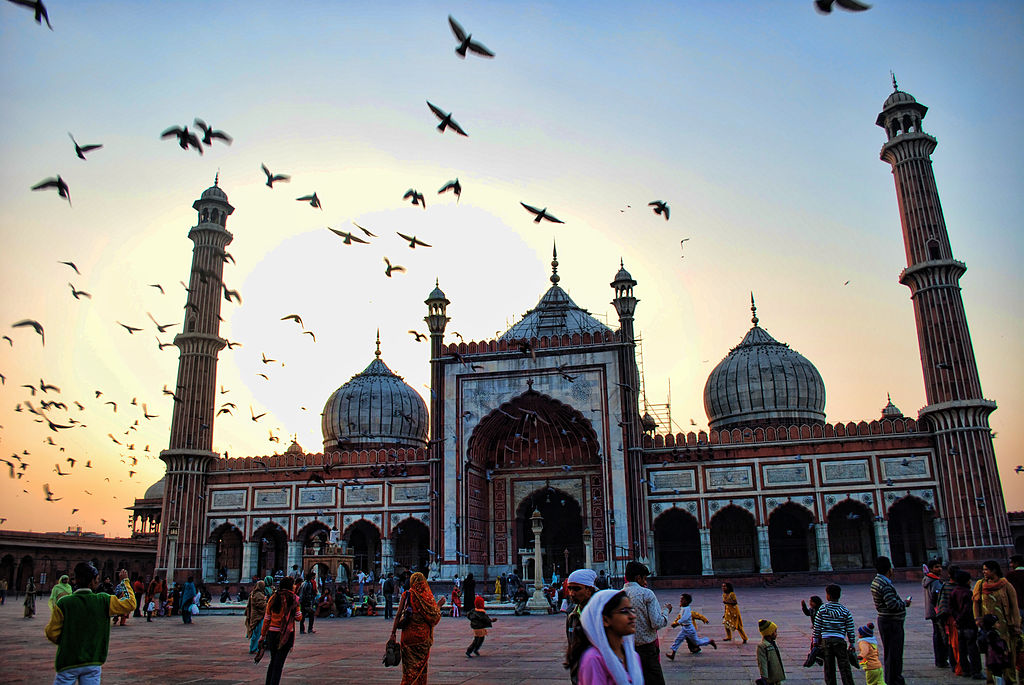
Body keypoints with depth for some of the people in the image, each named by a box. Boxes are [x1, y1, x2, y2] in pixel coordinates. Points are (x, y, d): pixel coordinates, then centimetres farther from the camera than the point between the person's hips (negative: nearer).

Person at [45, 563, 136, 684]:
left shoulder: (63, 603, -9)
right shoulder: (103, 601, -8)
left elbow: (52, 633, -6)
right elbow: (130, 604, 1)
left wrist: (66, 644, 14)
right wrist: (125, 581, 13)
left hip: (68, 662, -1)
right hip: (93, 663, 1)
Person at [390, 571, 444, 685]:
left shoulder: (406, 595, -4)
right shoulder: (428, 597, -4)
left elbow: (398, 615, -7)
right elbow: (435, 617, 0)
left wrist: (393, 633, -4)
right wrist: (439, 605, 15)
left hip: (408, 633, 0)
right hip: (423, 635, 0)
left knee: (409, 664, 7)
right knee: (421, 663, 11)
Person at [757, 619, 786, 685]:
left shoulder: (774, 644, 9)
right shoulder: (762, 647, -20)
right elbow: (762, 664, -22)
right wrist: (764, 677, -23)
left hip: (777, 676, 9)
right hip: (770, 679, -9)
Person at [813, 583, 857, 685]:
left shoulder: (822, 609, 0)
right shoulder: (845, 611, 1)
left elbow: (817, 627, 1)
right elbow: (850, 629, 3)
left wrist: (815, 641, 10)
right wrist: (852, 644, 13)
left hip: (826, 640, 1)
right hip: (840, 640, 0)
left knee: (829, 668, 7)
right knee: (845, 667, 2)